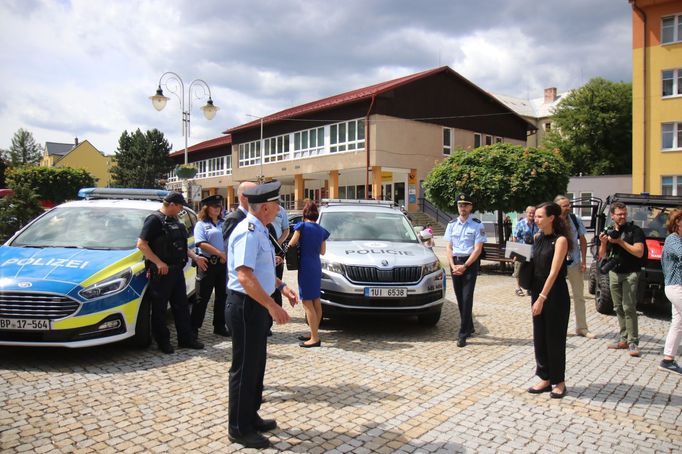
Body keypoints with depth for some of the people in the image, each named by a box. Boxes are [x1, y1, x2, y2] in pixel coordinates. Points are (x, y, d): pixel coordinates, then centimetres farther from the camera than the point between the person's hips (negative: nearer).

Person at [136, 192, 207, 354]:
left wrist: (195, 257, 18)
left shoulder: (174, 221, 15)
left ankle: (186, 339, 20)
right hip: (161, 271, -8)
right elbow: (141, 244, -18)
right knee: (159, 307, 4)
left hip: (177, 270, 9)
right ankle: (163, 341, 15)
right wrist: (158, 263, -21)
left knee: (181, 305, 12)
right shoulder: (155, 220, -12)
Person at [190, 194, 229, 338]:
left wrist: (228, 256, -5)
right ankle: (194, 327, 8)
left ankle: (219, 326, 21)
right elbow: (202, 244, -13)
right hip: (208, 263, -5)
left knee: (222, 296, 10)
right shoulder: (201, 224, 0)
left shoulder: (224, 223, 14)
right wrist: (220, 253, -18)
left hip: (223, 263, 5)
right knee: (202, 297, 0)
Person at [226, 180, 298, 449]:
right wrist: (272, 306, -30)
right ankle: (239, 429, 17)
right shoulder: (248, 232, -21)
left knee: (256, 364, 20)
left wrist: (281, 286, 13)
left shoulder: (259, 231, 10)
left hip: (257, 305, 10)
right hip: (247, 306, -10)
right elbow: (245, 277, -30)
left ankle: (250, 417, 36)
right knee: (245, 368, 2)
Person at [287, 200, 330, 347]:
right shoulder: (321, 230, 9)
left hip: (305, 266, -7)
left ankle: (315, 338, -7)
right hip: (317, 266, 7)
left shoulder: (302, 226, -7)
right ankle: (314, 334, 23)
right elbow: (322, 251, 12)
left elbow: (291, 244, -4)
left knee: (307, 303, -5)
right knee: (316, 301, 13)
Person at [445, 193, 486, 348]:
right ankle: (469, 327, 28)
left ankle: (463, 334, -6)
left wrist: (464, 266, -14)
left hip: (470, 262, -5)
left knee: (467, 297, -9)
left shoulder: (477, 225, -5)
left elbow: (478, 249, -9)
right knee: (460, 297, 11)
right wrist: (453, 265, -6)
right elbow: (449, 247, 7)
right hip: (455, 262, 5)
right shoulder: (452, 224, 9)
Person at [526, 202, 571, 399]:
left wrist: (542, 298, -23)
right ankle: (545, 379, 23)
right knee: (539, 337, 11)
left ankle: (559, 381, 18)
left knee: (555, 338, 3)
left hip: (555, 295, -7)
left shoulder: (560, 240, -13)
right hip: (537, 291, 7)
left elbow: (553, 272, -19)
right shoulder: (538, 238, 9)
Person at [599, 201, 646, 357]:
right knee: (618, 308, 8)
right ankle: (624, 339, 15)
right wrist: (603, 243, -7)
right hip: (614, 273, 5)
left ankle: (633, 342, -6)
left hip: (630, 274, -5)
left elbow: (639, 252, -15)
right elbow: (602, 256, 12)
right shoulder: (608, 232, 10)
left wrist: (620, 241, -17)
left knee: (629, 308, -10)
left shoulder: (635, 230, -5)